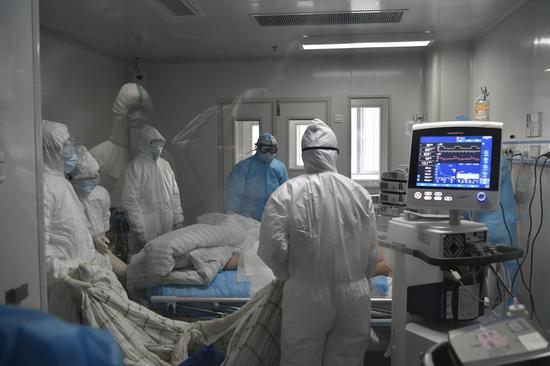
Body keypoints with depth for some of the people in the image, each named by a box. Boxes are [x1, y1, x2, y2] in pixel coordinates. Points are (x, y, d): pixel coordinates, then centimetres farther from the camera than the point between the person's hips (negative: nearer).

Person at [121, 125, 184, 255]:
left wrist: (178, 221, 9)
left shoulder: (165, 164, 12)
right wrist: (140, 230, -14)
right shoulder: (136, 166, -7)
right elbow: (130, 201, -11)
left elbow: (175, 194, 15)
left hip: (168, 229, 6)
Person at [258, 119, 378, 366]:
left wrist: (289, 276, 6)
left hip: (307, 301, -2)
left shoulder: (287, 194, -12)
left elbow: (272, 250, -14)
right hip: (354, 300, 2)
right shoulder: (360, 193, -3)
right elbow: (371, 253, 2)